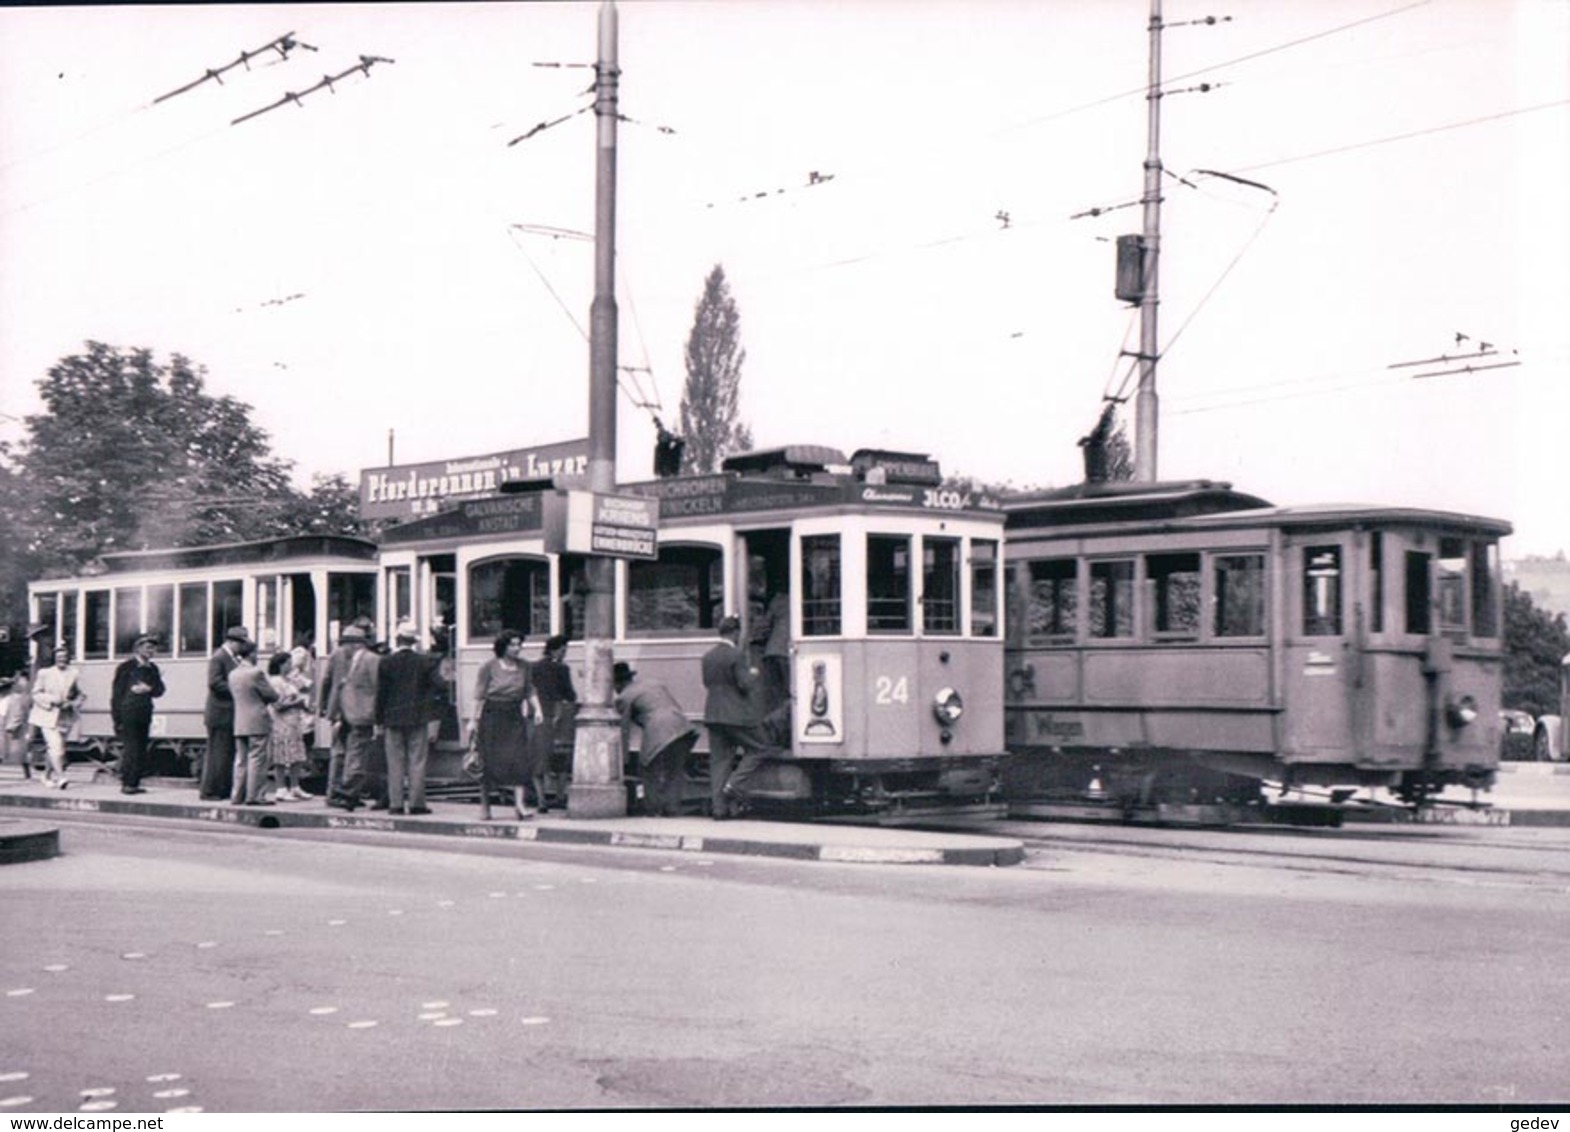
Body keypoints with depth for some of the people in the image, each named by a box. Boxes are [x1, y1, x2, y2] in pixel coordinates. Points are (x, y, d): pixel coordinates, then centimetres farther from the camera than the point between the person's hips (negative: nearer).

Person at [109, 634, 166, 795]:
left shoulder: (152, 669, 15)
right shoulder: (126, 666, -3)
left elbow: (159, 690, 12)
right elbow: (116, 691, -5)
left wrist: (148, 689, -11)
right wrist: (117, 718, -9)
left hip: (144, 714, 6)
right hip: (128, 713, -6)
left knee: (141, 749, 5)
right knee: (130, 747, -8)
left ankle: (134, 783, 10)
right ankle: (126, 783, -2)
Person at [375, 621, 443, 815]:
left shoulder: (386, 663, -2)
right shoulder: (424, 661, -3)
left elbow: (381, 694, -1)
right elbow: (438, 686, -8)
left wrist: (380, 721, 6)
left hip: (393, 719, 0)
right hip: (418, 718, 0)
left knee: (395, 763, 5)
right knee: (417, 762, 2)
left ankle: (395, 803, 4)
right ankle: (416, 803, 0)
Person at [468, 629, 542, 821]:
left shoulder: (523, 666, 7)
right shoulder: (489, 667, -5)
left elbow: (529, 691, 14)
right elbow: (479, 696, -3)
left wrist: (537, 708, -2)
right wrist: (474, 720, -6)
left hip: (514, 716, 3)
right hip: (492, 716, -3)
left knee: (521, 757, -11)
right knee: (489, 760, 0)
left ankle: (519, 804, -13)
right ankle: (484, 806, 14)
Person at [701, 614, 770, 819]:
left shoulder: (708, 656, 7)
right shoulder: (737, 655, -13)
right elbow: (745, 684, -17)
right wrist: (752, 674, 3)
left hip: (713, 715, 7)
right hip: (738, 715, -6)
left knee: (719, 759, 8)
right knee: (757, 749, 10)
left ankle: (718, 806, 5)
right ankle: (734, 787, -4)